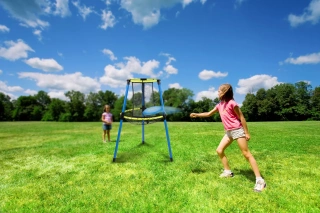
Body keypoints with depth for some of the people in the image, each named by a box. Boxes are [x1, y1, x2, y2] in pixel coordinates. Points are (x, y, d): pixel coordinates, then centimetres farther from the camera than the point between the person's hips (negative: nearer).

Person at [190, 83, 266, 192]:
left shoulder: (231, 103, -14)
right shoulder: (219, 105, 9)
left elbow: (241, 117, -12)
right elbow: (209, 114, 21)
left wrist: (246, 133, -12)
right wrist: (196, 115, 15)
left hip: (237, 130, -8)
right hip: (228, 132, 8)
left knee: (246, 154, -7)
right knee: (219, 150, 7)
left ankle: (259, 180, 0)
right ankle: (228, 171, 23)